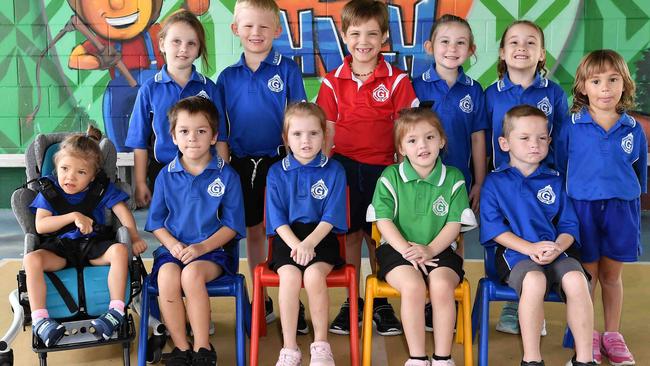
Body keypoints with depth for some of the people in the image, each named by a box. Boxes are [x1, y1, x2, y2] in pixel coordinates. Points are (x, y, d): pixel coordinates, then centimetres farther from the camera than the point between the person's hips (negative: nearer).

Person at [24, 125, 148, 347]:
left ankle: (116, 310, -27)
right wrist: (73, 216, -18)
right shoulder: (49, 190, 1)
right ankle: (39, 320, -27)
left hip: (94, 246, 0)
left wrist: (135, 238, -20)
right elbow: (40, 225, -7)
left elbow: (123, 212, -5)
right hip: (59, 249, 0)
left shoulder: (101, 188, 1)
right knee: (31, 259, -29)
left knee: (119, 250, -30)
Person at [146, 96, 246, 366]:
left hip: (213, 249, -2)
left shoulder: (226, 176, 0)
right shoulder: (166, 176, 8)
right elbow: (156, 222, 11)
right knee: (167, 277, -30)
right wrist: (172, 244, -9)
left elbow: (232, 224, -1)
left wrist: (203, 247, -14)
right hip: (174, 248, 2)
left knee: (192, 274, -33)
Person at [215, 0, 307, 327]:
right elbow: (221, 131, 7)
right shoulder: (228, 77, 4)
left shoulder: (287, 69, -3)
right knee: (253, 231, 13)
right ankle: (261, 301, 26)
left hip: (280, 160, -3)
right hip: (243, 164, 3)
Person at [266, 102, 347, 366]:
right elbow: (278, 218, 1)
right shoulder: (276, 172, 6)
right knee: (290, 277, -28)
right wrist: (295, 245, -16)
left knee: (314, 275, -29)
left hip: (321, 237, -1)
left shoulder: (334, 171, 3)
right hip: (288, 238, 1)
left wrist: (309, 243, -19)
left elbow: (331, 217, -4)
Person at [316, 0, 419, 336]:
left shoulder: (397, 80, -3)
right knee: (350, 233, 8)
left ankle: (381, 303, 22)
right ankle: (352, 302, 21)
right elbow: (327, 131, 5)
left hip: (382, 168, -1)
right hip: (345, 166, 1)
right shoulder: (332, 82, 2)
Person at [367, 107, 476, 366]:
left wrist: (430, 250, -16)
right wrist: (407, 250, -16)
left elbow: (455, 224, 0)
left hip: (440, 250, 1)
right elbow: (384, 221, -2)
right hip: (398, 248, -1)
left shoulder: (453, 179, 5)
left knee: (441, 285, -30)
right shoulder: (390, 177, 3)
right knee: (413, 286, -31)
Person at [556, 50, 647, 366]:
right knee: (587, 274, 6)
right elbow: (560, 167, 2)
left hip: (621, 208, 2)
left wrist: (632, 201, 14)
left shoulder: (633, 129, 2)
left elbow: (640, 172, 12)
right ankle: (586, 337, 22)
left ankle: (613, 336, 28)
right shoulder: (572, 126, -5)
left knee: (612, 274, 13)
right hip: (582, 206, -2)